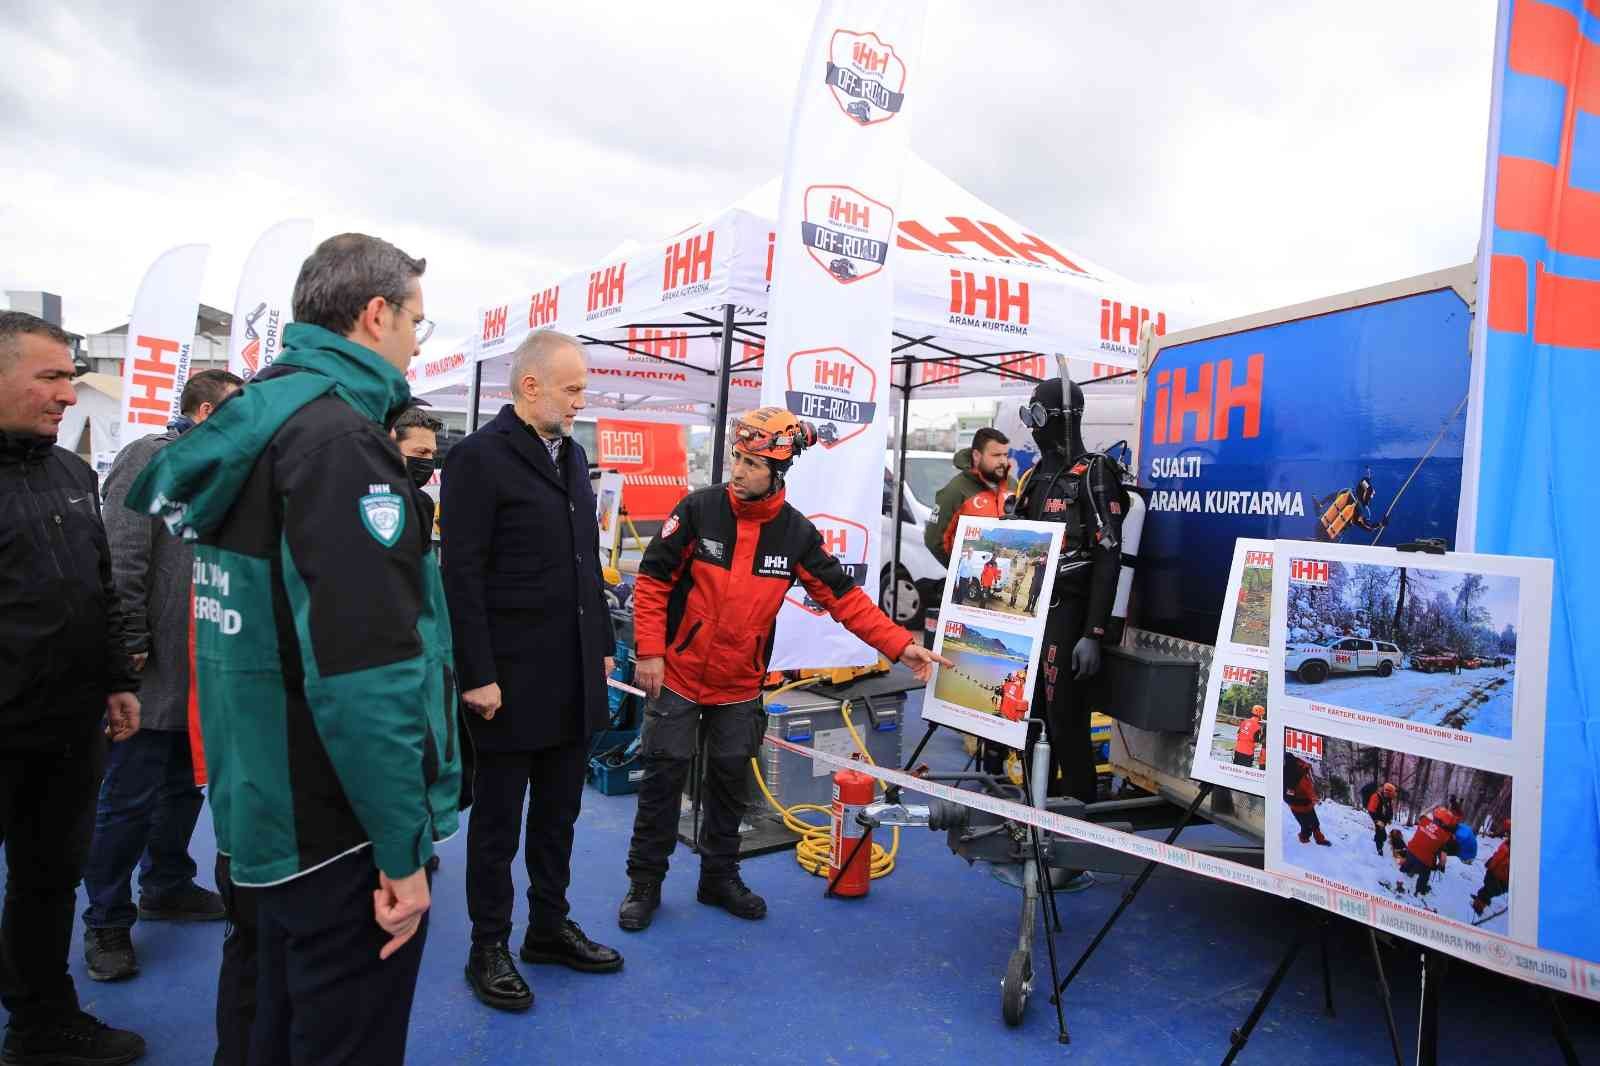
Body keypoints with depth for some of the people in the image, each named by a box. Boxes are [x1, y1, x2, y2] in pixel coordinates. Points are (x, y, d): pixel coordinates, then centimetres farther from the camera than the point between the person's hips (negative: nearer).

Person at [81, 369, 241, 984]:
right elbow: (123, 560, -17)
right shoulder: (150, 459, -9)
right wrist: (133, 646, -18)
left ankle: (166, 887, 35)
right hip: (154, 674, -8)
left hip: (202, 672, 8)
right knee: (131, 798, 1)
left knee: (185, 785, 19)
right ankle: (107, 920, 16)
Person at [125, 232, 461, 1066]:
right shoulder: (337, 434, -20)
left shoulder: (256, 419, 10)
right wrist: (403, 848, -19)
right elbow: (367, 667, -27)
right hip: (341, 826, -9)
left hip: (273, 803, 10)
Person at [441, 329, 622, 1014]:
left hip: (575, 677, 7)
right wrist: (477, 676, -17)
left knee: (559, 813, 18)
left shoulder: (572, 456, 12)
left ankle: (550, 927, 33)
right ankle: (488, 948, 25)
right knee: (498, 820, 9)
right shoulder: (479, 457, -11)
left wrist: (603, 644, 14)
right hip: (510, 681, -7)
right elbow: (461, 577, -15)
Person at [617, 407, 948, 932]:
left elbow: (844, 597, -5)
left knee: (731, 780, 12)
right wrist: (649, 652, -12)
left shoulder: (796, 533, -6)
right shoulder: (699, 509, -13)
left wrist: (900, 644, -12)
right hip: (676, 675, -2)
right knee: (664, 775, 4)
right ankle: (645, 882, 21)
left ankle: (720, 877, 31)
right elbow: (653, 581, -8)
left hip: (740, 686, 2)